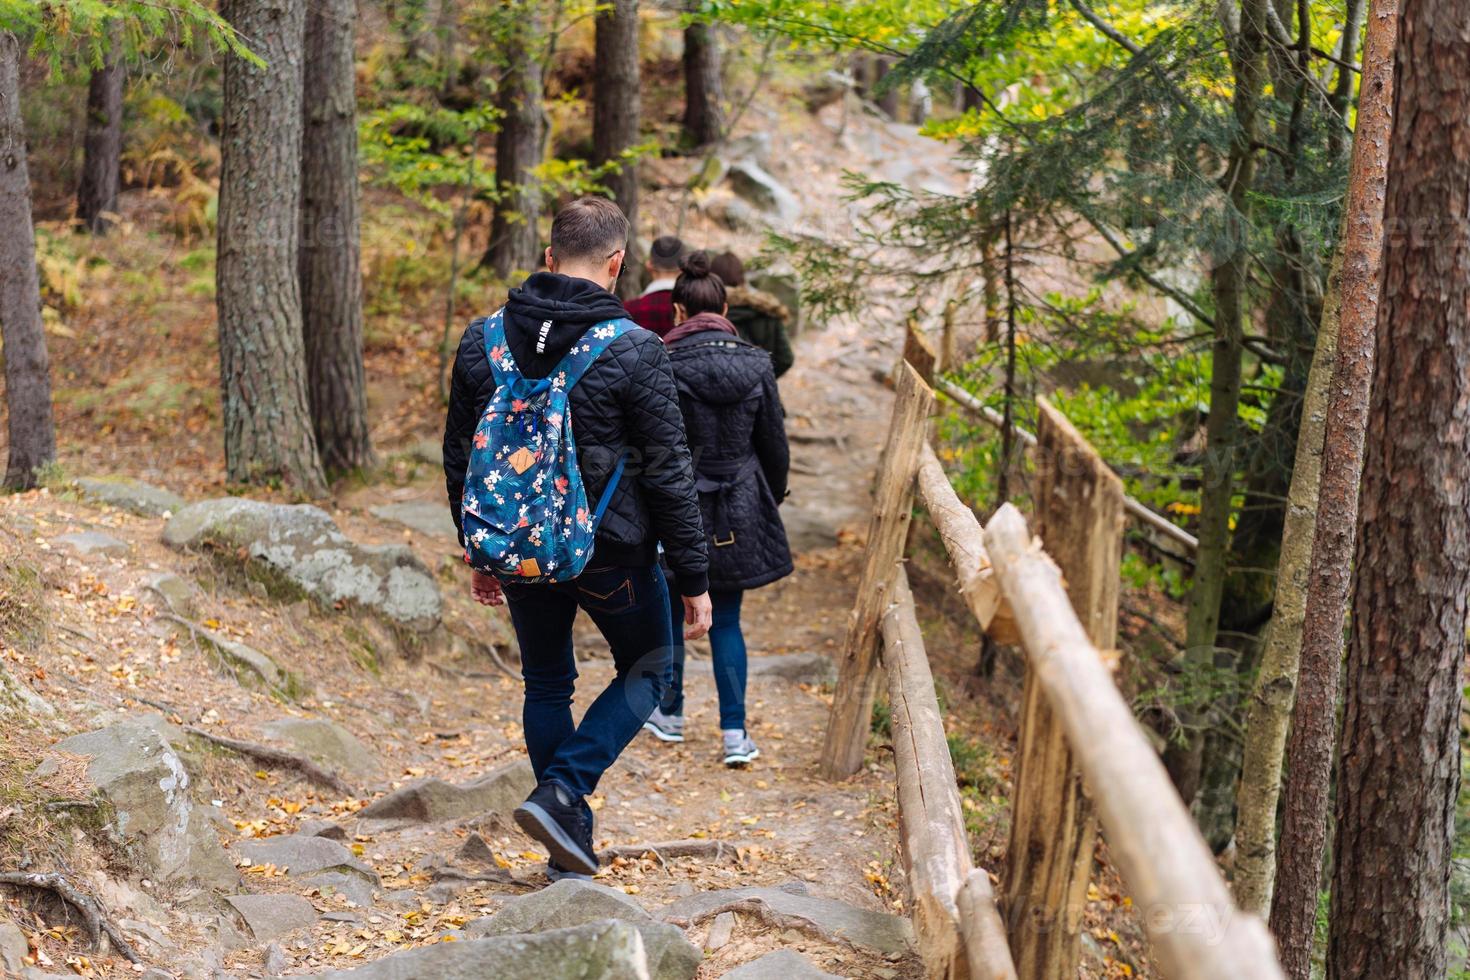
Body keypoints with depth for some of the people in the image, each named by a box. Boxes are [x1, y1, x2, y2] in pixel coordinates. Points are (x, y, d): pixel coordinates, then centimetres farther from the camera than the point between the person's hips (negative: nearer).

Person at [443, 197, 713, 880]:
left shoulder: (481, 341, -1)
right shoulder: (633, 351, -15)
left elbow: (459, 459, 7)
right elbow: (668, 475, -13)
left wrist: (481, 555, 19)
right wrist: (694, 579, -5)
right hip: (609, 553, -4)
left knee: (546, 686, 20)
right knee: (645, 670, 18)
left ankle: (571, 848, 22)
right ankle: (561, 793, -1)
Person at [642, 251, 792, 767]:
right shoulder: (756, 364, -2)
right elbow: (775, 444, 5)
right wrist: (772, 498, 20)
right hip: (740, 511, 3)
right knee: (726, 621, 10)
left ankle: (670, 713, 31)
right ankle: (735, 733, 3)